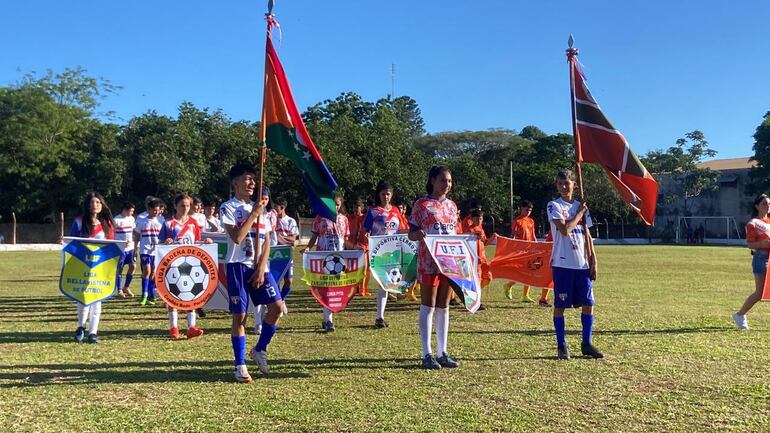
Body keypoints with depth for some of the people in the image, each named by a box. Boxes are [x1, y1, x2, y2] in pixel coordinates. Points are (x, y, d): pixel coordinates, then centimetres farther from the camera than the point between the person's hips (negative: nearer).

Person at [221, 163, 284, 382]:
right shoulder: (228, 207, -3)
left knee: (277, 306, -5)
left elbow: (266, 241, 9)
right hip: (238, 265, -5)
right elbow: (237, 237, -17)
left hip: (260, 266, 5)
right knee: (239, 316, -3)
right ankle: (240, 365, 9)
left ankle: (259, 350, 15)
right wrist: (253, 214, -11)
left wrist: (261, 268, -3)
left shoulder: (260, 208, 13)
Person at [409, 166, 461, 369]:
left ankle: (442, 353, 16)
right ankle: (427, 354, 3)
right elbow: (411, 234, -3)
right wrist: (419, 234, -25)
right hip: (428, 262, -5)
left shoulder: (452, 205, 14)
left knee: (443, 307, 9)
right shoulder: (422, 204, -2)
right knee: (428, 307, -2)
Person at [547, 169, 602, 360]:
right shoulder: (554, 205, -4)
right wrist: (579, 213, -6)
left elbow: (587, 235, 14)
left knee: (588, 303, 7)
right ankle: (561, 346, 12)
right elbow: (565, 229, -18)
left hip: (582, 264, 5)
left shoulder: (581, 206, 13)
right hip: (562, 264, -5)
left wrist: (592, 261, 9)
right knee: (560, 305, 1)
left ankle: (586, 344, 19)